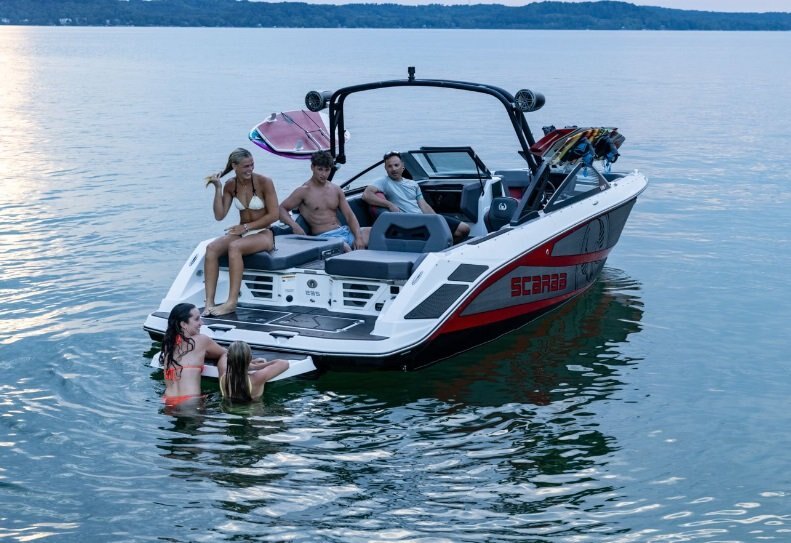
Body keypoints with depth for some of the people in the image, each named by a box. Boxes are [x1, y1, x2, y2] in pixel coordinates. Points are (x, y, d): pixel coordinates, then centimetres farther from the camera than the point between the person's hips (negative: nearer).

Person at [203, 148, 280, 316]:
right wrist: (218, 188, -8)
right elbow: (219, 215, 0)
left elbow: (274, 215, -12)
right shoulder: (230, 185, 5)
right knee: (211, 248, -23)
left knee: (234, 247, -35)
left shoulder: (264, 182, -9)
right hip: (242, 233, 5)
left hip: (264, 234, -5)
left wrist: (246, 227, -14)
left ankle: (232, 302, -34)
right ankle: (209, 303, -29)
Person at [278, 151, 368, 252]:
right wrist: (294, 225, -22)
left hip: (344, 231, 6)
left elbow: (349, 215, 11)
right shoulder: (304, 191, 0)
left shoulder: (336, 190, 15)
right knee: (345, 248, -38)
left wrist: (358, 237, -6)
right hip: (324, 236, -6)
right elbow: (282, 209, -2)